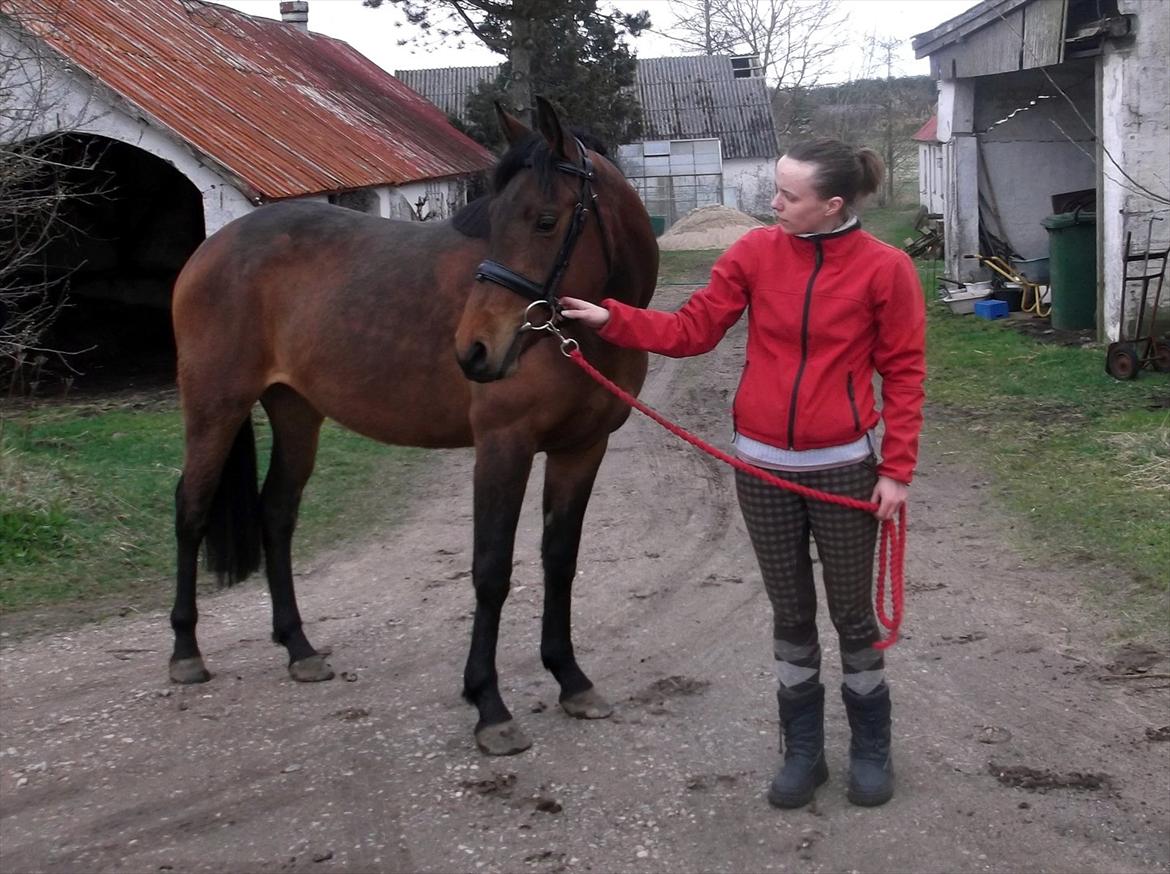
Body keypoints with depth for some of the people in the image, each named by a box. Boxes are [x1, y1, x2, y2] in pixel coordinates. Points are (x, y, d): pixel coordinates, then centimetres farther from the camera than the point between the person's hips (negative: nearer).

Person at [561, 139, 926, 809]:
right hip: (763, 468, 3)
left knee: (852, 613, 10)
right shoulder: (757, 252, -3)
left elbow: (905, 375, -6)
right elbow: (692, 330, 1)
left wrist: (898, 470, -9)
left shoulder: (886, 268, -10)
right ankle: (804, 752, 28)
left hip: (843, 469, -2)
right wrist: (610, 319, -9)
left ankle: (872, 750, 29)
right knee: (791, 615, 13)